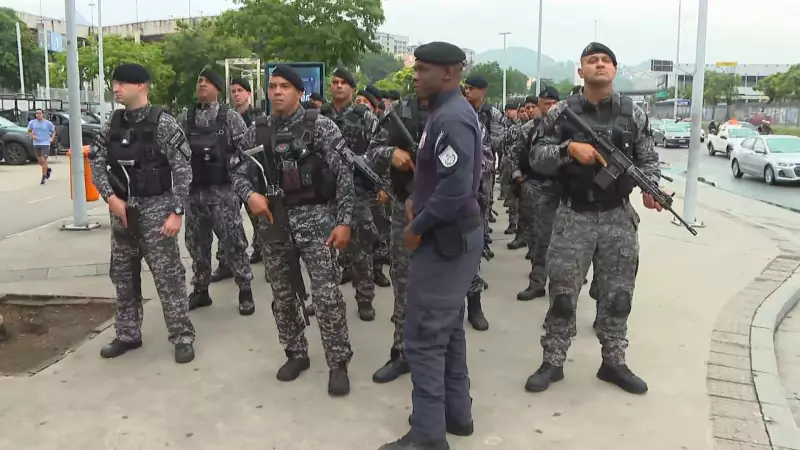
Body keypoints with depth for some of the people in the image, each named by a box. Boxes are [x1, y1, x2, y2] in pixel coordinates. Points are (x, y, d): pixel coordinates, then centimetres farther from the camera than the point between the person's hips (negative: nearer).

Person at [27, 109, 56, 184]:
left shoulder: (48, 123, -3)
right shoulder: (32, 122, 4)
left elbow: (54, 131, 8)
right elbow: (29, 132, 14)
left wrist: (52, 138, -8)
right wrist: (32, 136, -7)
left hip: (45, 144, -4)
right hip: (36, 144, 4)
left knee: (43, 160, -11)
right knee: (39, 161, 12)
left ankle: (44, 177, -3)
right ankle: (48, 170, 40)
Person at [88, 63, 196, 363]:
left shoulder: (163, 122, -10)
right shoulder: (113, 123, 6)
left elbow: (183, 170, -12)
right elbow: (96, 162, 10)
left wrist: (177, 212, -17)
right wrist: (111, 197, -5)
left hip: (155, 207, -6)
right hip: (121, 209, 6)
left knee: (168, 275, -1)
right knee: (122, 275, 14)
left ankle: (182, 337, 10)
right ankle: (128, 334, 28)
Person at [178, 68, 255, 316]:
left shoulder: (230, 116, -1)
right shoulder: (184, 118, 9)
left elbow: (245, 151, -3)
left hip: (223, 190, -4)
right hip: (193, 191, 4)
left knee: (233, 242, 0)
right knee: (197, 243, 11)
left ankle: (245, 291, 11)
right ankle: (200, 290, 25)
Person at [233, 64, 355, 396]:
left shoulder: (321, 126, -5)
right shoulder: (256, 131, 6)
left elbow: (344, 175, -7)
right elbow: (238, 172, 11)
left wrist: (344, 221, -12)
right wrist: (250, 194, -12)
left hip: (314, 218, -4)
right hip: (272, 221, 4)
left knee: (326, 295, -5)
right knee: (282, 294, 13)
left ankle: (338, 363, 10)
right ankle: (296, 354, 31)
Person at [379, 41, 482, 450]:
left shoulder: (451, 118, -19)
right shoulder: (449, 112, 13)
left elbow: (456, 188, -27)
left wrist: (417, 227, -16)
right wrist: (418, 200, 12)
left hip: (445, 238, -11)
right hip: (453, 234, 11)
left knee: (424, 336, -4)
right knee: (448, 327, 17)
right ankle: (456, 412, 30)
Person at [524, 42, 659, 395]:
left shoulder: (634, 114, 4)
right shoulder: (561, 112, 0)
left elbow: (648, 160, 8)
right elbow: (537, 159, -3)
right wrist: (569, 148, -20)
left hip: (618, 218, 2)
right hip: (574, 217, -2)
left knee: (617, 296, 10)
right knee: (562, 296, 4)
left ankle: (613, 363, 26)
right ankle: (552, 363, 17)